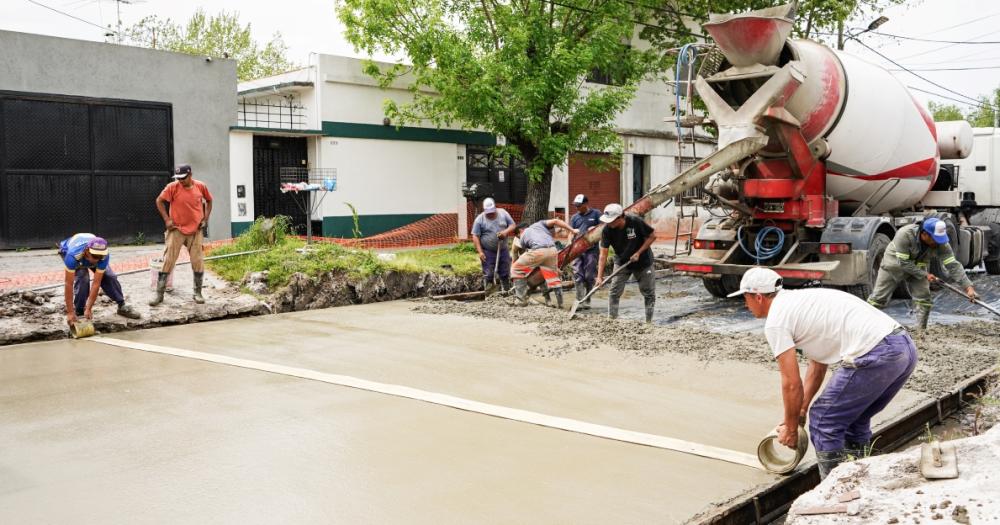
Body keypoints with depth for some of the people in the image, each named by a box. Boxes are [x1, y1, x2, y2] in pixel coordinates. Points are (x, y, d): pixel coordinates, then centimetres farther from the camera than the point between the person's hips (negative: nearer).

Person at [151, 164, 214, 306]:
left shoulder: (201, 186, -3)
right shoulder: (173, 187, -10)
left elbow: (209, 201, 13)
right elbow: (159, 201, -2)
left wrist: (205, 218, 5)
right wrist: (167, 219, -8)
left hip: (195, 230, 2)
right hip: (177, 230, -2)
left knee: (198, 261, 4)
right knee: (168, 260, -3)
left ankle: (198, 293, 17)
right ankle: (159, 294, 3)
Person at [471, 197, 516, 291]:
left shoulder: (503, 213, 2)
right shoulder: (479, 219, -7)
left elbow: (513, 225, 4)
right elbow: (475, 236, -8)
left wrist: (506, 232, -17)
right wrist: (480, 252, -15)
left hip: (503, 250, 3)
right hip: (488, 252, -3)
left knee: (505, 274, 9)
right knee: (488, 275, -4)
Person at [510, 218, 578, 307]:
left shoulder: (523, 237, 28)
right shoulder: (539, 224, 32)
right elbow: (556, 221, 15)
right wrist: (572, 230, 18)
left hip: (538, 251, -3)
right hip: (552, 250, 3)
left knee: (516, 270, 14)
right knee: (553, 278, 19)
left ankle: (521, 300, 12)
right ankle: (560, 303, 21)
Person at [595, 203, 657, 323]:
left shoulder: (636, 222, -27)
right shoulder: (607, 230, -22)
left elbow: (652, 236, -13)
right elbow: (603, 254, -21)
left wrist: (638, 253, -21)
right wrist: (599, 276, -28)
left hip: (643, 261, -1)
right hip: (621, 262, 1)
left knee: (649, 293, 7)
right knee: (614, 292, -6)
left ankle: (649, 321, 21)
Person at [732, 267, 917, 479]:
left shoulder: (776, 321, -1)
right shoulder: (800, 301, 27)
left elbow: (792, 384, 1)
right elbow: (817, 366, 34)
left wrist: (790, 427, 16)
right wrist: (800, 411, 38)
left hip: (875, 356, -9)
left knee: (824, 420, 6)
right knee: (854, 418, 26)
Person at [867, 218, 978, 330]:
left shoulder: (941, 244, -25)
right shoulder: (904, 234, -37)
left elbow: (953, 266, -25)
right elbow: (903, 262, -31)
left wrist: (968, 287, -33)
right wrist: (925, 275, -27)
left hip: (918, 269, 3)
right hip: (894, 265, -3)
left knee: (924, 299, -5)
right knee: (878, 299, 0)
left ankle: (921, 330, 9)